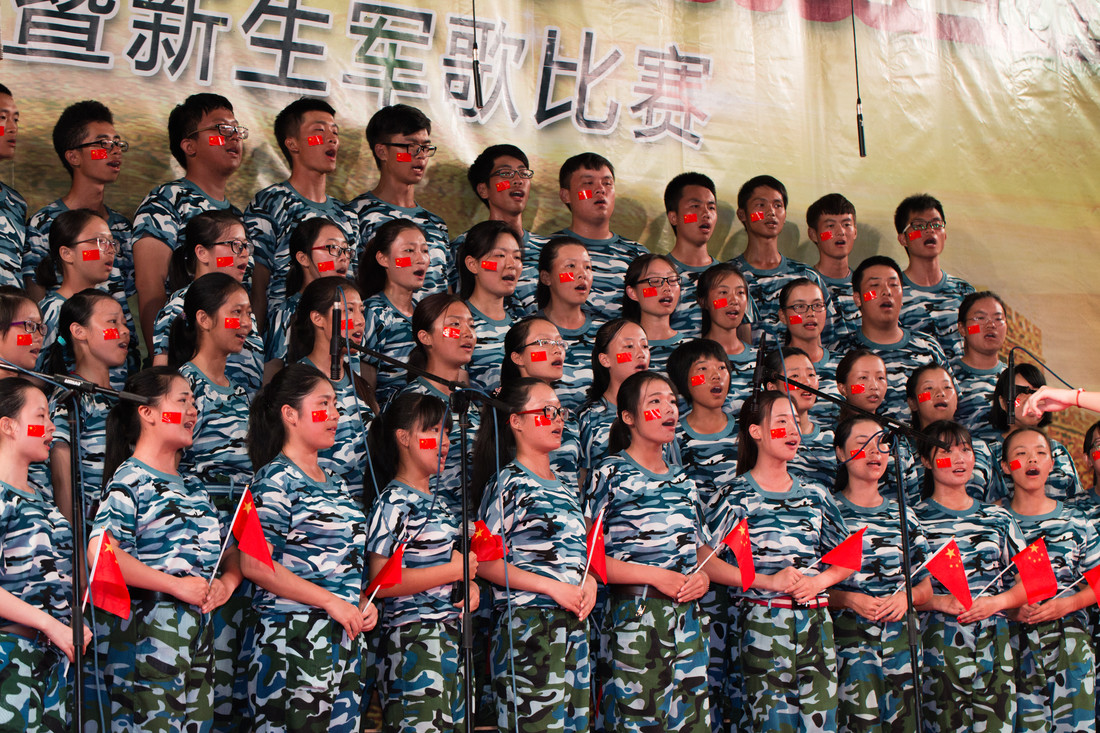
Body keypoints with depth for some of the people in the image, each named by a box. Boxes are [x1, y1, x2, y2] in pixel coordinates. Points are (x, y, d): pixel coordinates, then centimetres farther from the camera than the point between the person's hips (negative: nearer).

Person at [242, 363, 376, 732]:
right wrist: (331, 601, -16)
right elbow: (254, 564, -16)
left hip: (344, 635, 8)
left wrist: (362, 602, 6)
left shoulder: (335, 483, 16)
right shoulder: (276, 479, -8)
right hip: (293, 636, -8)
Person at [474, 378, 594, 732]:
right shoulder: (508, 483, -7)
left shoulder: (566, 486, 17)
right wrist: (552, 586, -16)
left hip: (575, 625, 8)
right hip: (527, 627, -8)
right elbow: (484, 562, -13)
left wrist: (589, 580, 4)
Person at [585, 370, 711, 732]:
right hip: (634, 617, -6)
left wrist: (703, 575, 2)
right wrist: (655, 575, -15)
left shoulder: (683, 480, 16)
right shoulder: (610, 474, -3)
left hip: (688, 618, 6)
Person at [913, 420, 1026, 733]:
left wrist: (994, 602, -5)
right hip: (939, 644, -3)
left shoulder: (998, 518, 13)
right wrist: (942, 602, -15)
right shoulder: (914, 519, 2)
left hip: (994, 642, 3)